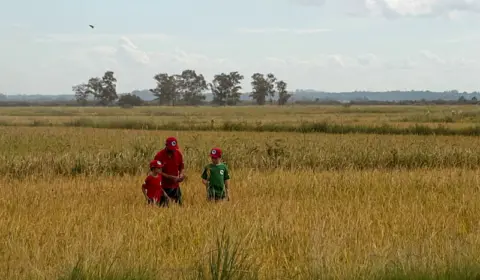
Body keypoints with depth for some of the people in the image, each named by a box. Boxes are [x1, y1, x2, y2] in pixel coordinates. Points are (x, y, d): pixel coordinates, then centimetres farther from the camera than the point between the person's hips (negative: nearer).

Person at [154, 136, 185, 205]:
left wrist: (181, 174, -9)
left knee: (180, 204, 3)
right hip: (163, 187, -4)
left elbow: (182, 167, 13)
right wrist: (170, 177, -19)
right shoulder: (159, 156, -13)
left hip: (175, 186, 4)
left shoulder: (179, 154, 1)